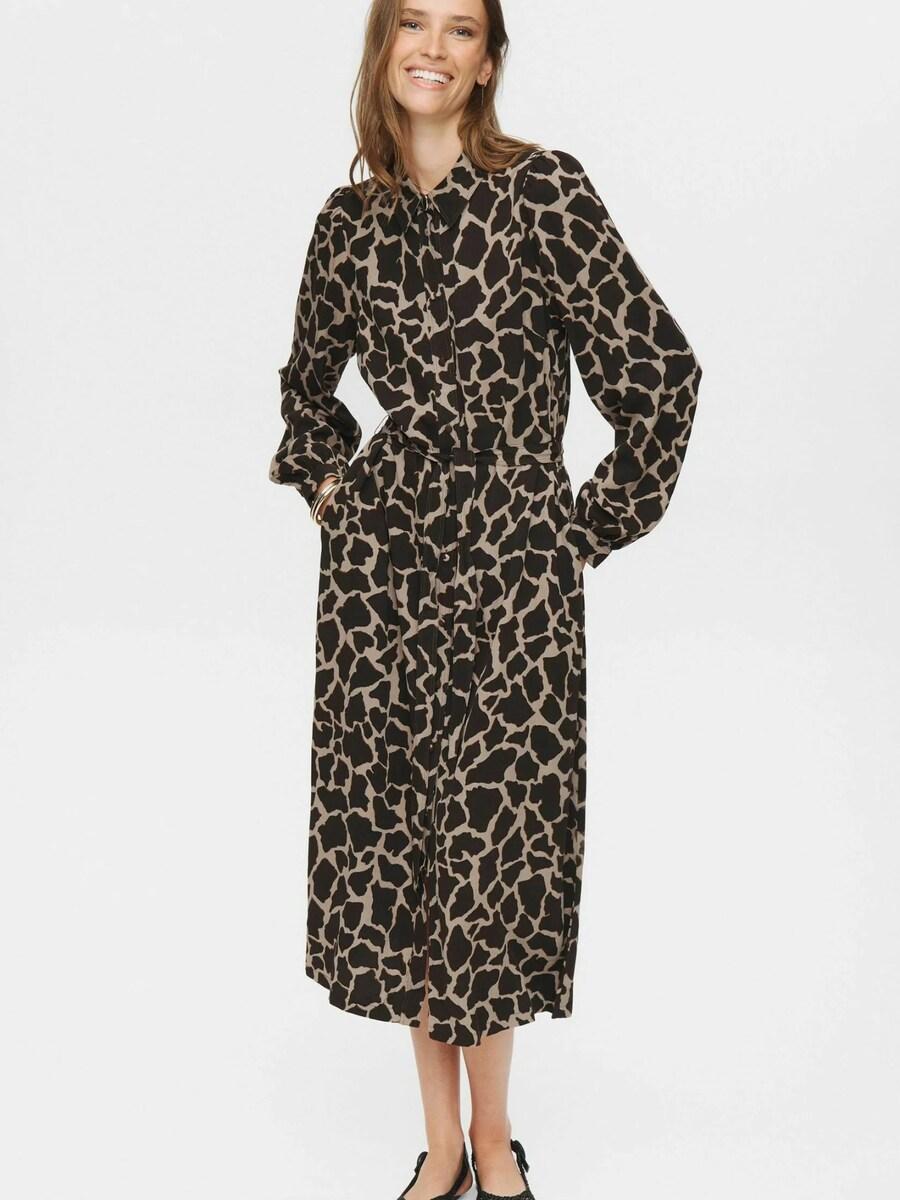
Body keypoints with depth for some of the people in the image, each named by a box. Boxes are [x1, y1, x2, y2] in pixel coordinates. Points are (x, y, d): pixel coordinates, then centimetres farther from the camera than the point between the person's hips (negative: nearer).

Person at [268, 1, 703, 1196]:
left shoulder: (544, 189, -5)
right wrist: (329, 483, 14)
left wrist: (593, 528, -2)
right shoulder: (349, 220, 7)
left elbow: (657, 369, -6)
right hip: (381, 556, 4)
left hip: (513, 560, -3)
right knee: (391, 833, 5)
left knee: (496, 833, 1)